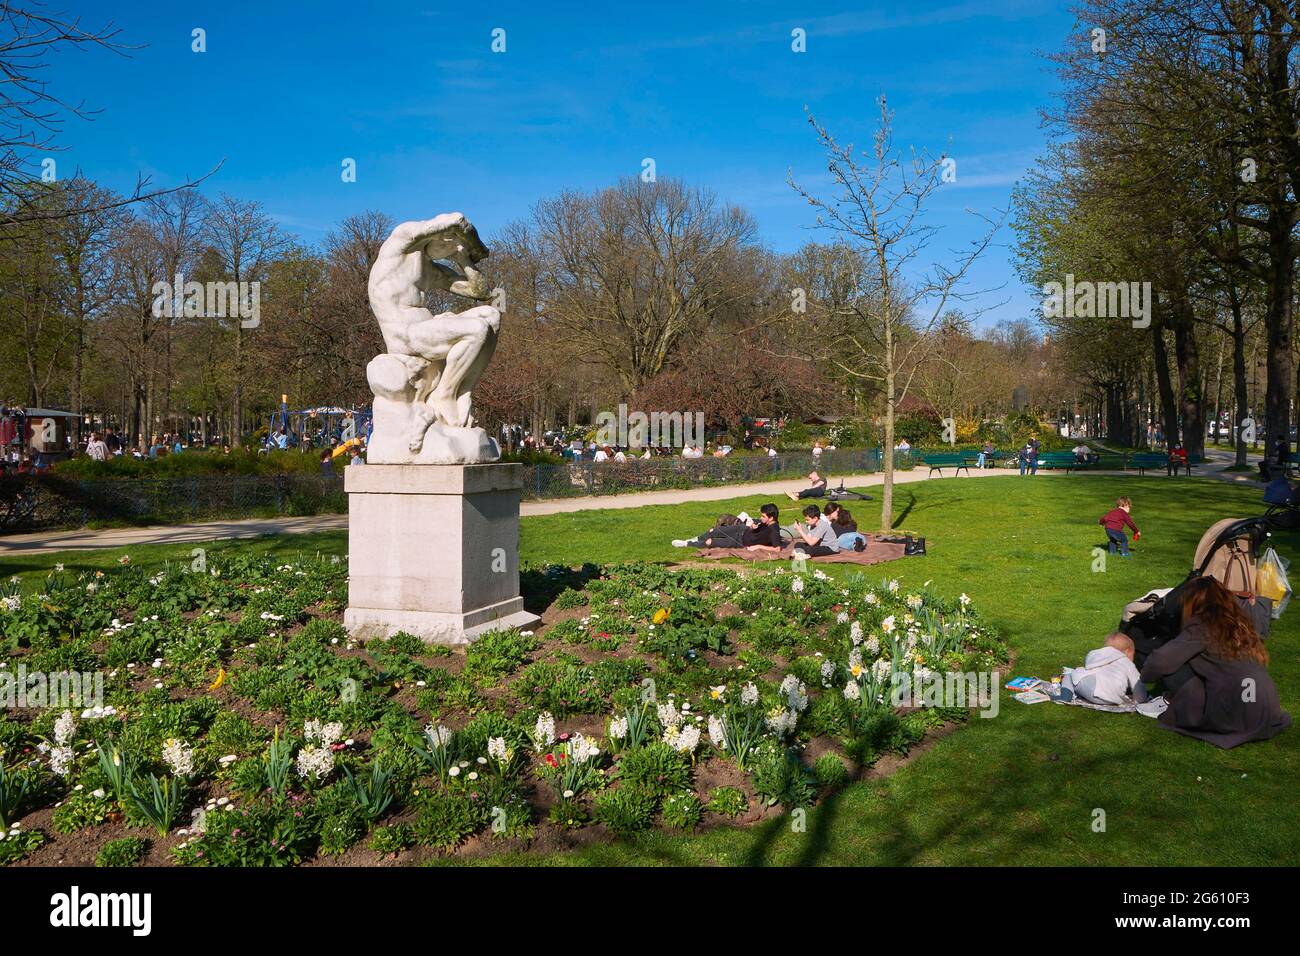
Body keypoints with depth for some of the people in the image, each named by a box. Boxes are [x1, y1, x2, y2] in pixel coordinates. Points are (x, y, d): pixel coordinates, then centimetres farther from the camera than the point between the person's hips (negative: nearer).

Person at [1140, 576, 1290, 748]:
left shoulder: (1201, 626, -4)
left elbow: (1160, 661, -11)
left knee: (1170, 670, 0)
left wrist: (1146, 675, 12)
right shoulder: (1240, 621, 14)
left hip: (1231, 719, -7)